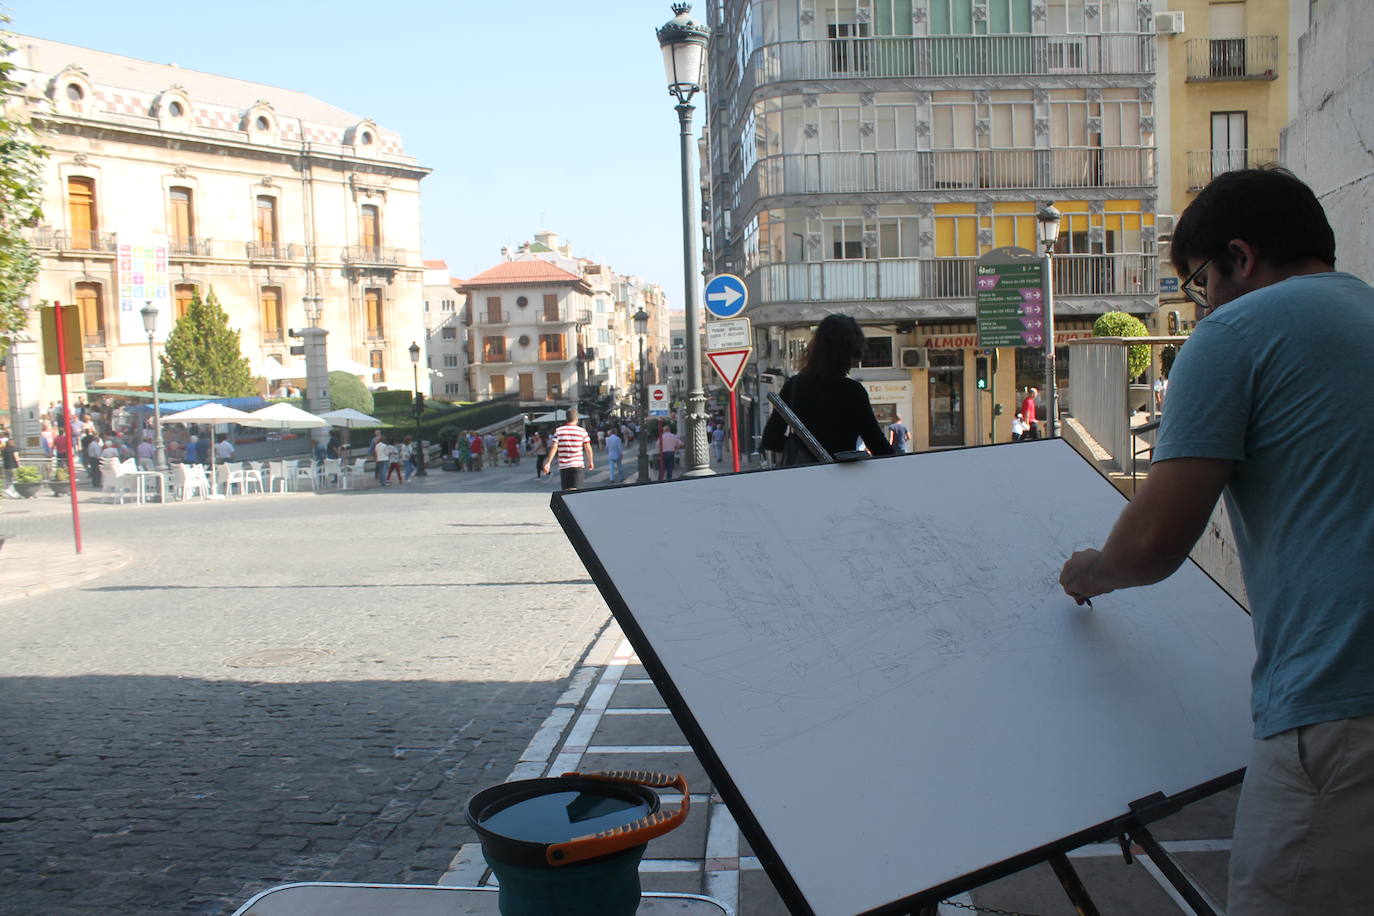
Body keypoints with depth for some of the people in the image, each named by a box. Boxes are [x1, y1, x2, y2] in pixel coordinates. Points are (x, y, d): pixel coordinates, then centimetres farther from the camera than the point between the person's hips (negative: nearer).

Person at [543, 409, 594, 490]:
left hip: (563, 466, 2)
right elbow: (588, 449, 3)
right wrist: (591, 462, 17)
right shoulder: (582, 431, 0)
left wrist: (548, 462, -5)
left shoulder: (558, 431, 3)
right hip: (578, 465, -2)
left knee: (566, 490, 14)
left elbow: (554, 447, -6)